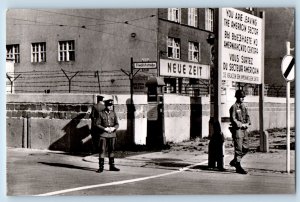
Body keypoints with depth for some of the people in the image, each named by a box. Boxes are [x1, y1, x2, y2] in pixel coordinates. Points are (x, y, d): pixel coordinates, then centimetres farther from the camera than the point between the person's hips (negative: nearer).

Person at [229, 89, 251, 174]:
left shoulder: (244, 106, 14)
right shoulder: (234, 107, -8)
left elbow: (247, 117, 12)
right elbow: (233, 120, -13)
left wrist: (247, 124, -7)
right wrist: (242, 125, -13)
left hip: (244, 130, 7)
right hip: (237, 130, -7)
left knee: (246, 148, 9)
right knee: (238, 149, -4)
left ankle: (234, 161, 25)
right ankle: (238, 167, 3)